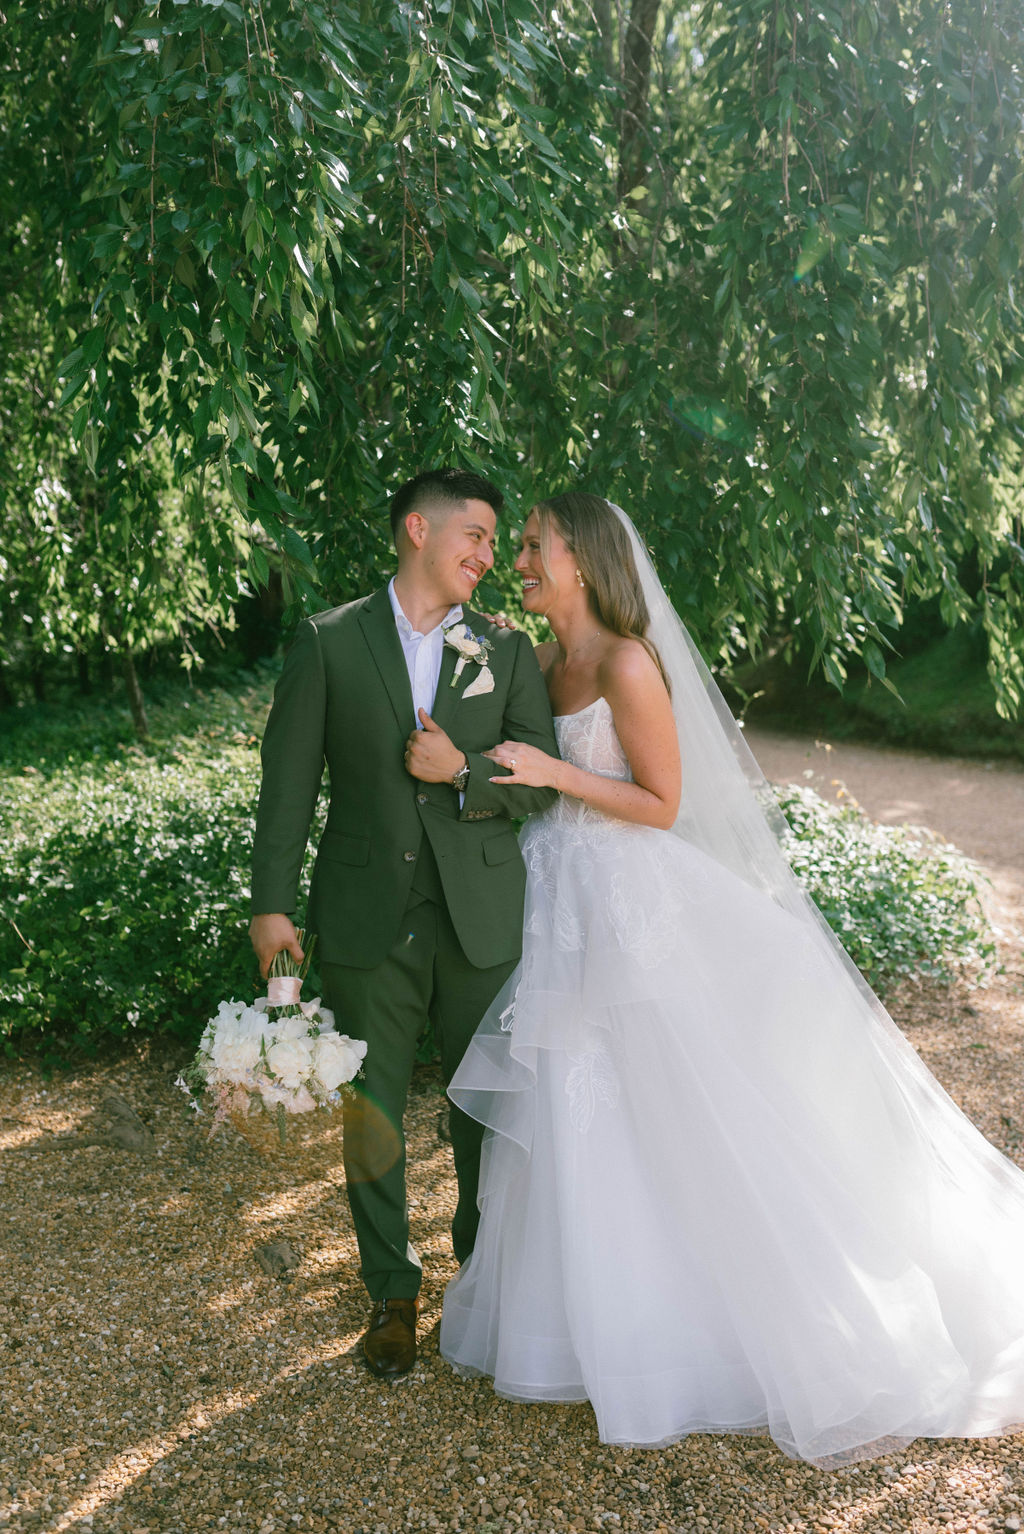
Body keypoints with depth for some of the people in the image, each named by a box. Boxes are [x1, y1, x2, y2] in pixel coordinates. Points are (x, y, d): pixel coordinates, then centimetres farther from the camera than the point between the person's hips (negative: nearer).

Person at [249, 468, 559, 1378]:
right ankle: (392, 1292, 31)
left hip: (481, 919, 1)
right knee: (371, 1114, 10)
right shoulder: (328, 642, 0)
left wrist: (464, 771, -16)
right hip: (367, 924, -1)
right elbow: (289, 778, -2)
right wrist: (272, 902, -6)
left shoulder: (509, 653, 5)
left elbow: (544, 784, 2)